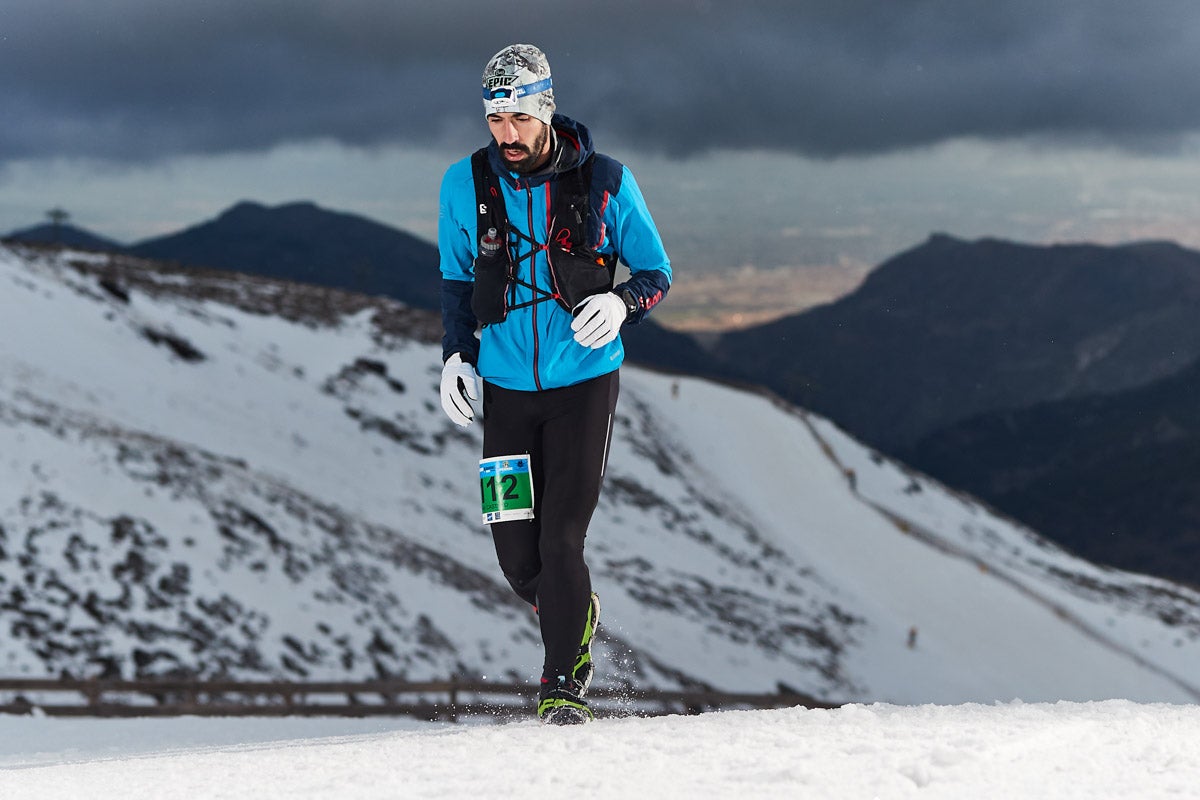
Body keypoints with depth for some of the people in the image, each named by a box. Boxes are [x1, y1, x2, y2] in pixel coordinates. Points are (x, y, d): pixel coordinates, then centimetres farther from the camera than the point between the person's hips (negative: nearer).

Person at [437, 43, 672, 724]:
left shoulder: (605, 182, -7)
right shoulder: (467, 185, 0)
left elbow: (656, 272, 2)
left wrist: (621, 302, -20)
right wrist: (456, 353, -1)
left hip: (584, 381, -3)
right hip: (506, 387, 3)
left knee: (561, 542, -11)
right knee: (517, 553, 2)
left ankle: (564, 687, 4)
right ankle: (578, 616, 34)